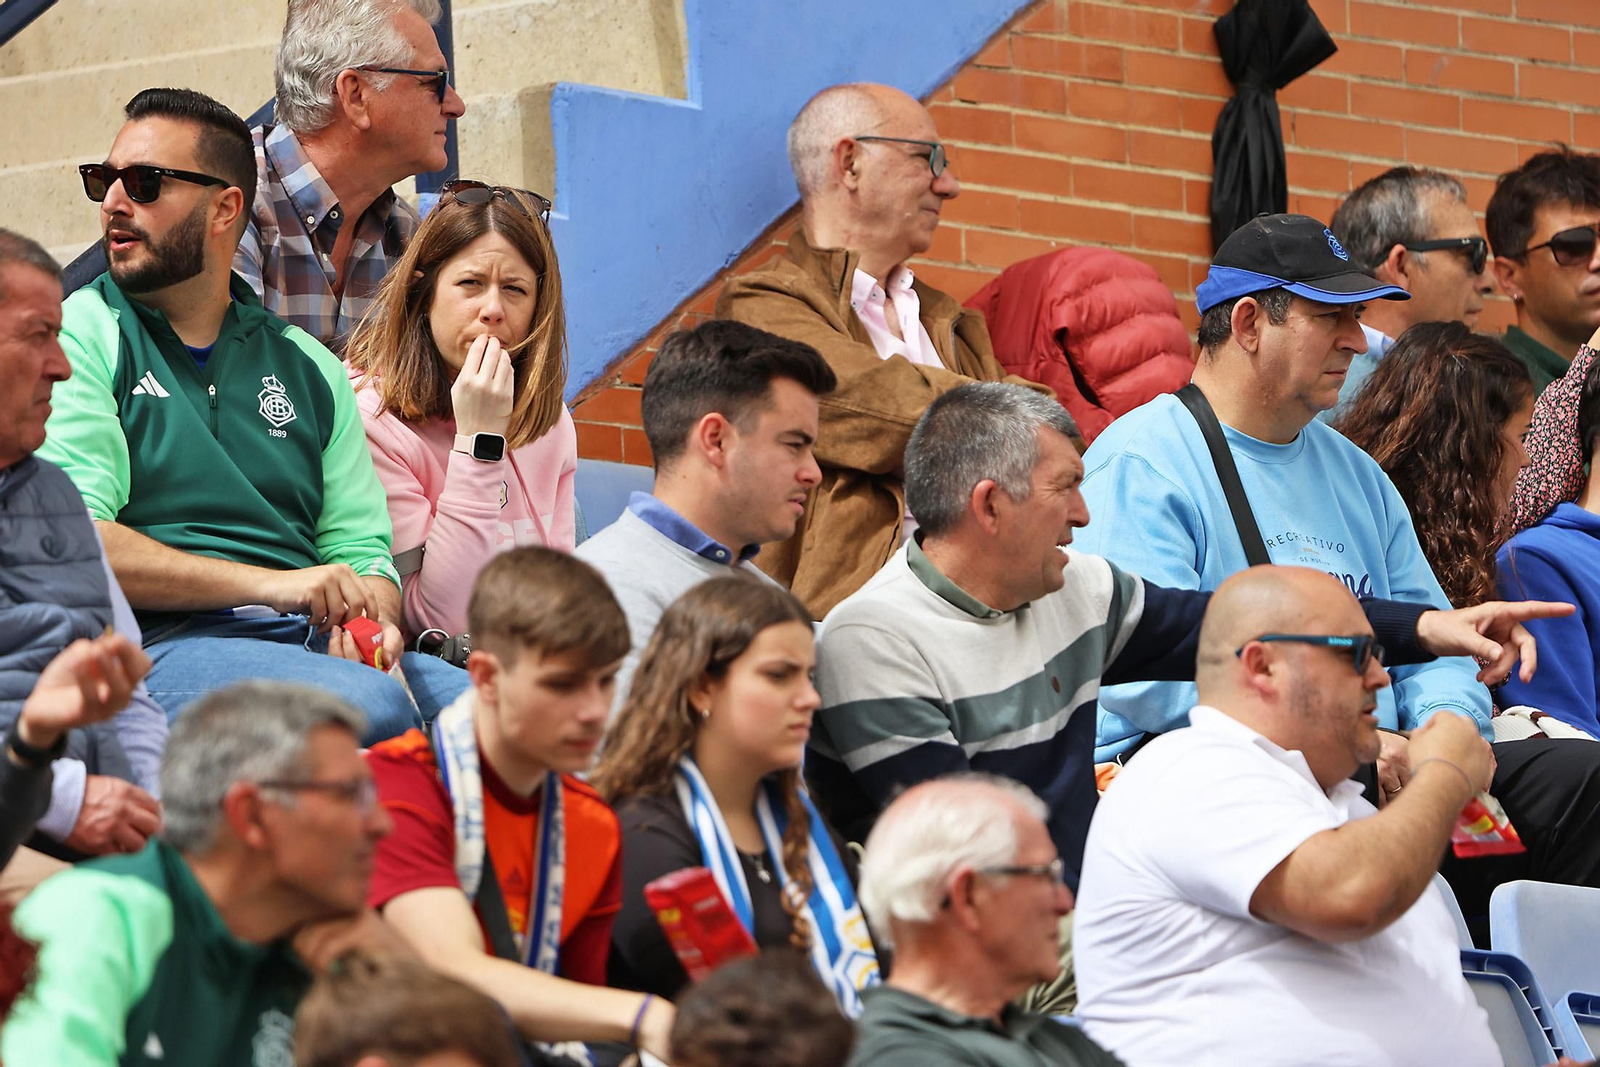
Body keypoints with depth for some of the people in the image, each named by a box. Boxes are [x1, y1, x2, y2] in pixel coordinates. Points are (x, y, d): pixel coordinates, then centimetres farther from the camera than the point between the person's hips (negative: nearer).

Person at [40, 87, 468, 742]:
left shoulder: (308, 367, 21)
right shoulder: (78, 337, 5)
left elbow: (361, 552, 18)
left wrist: (370, 618, -8)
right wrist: (270, 584, -16)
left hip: (314, 640, 5)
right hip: (159, 639, -5)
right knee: (369, 707, -35)